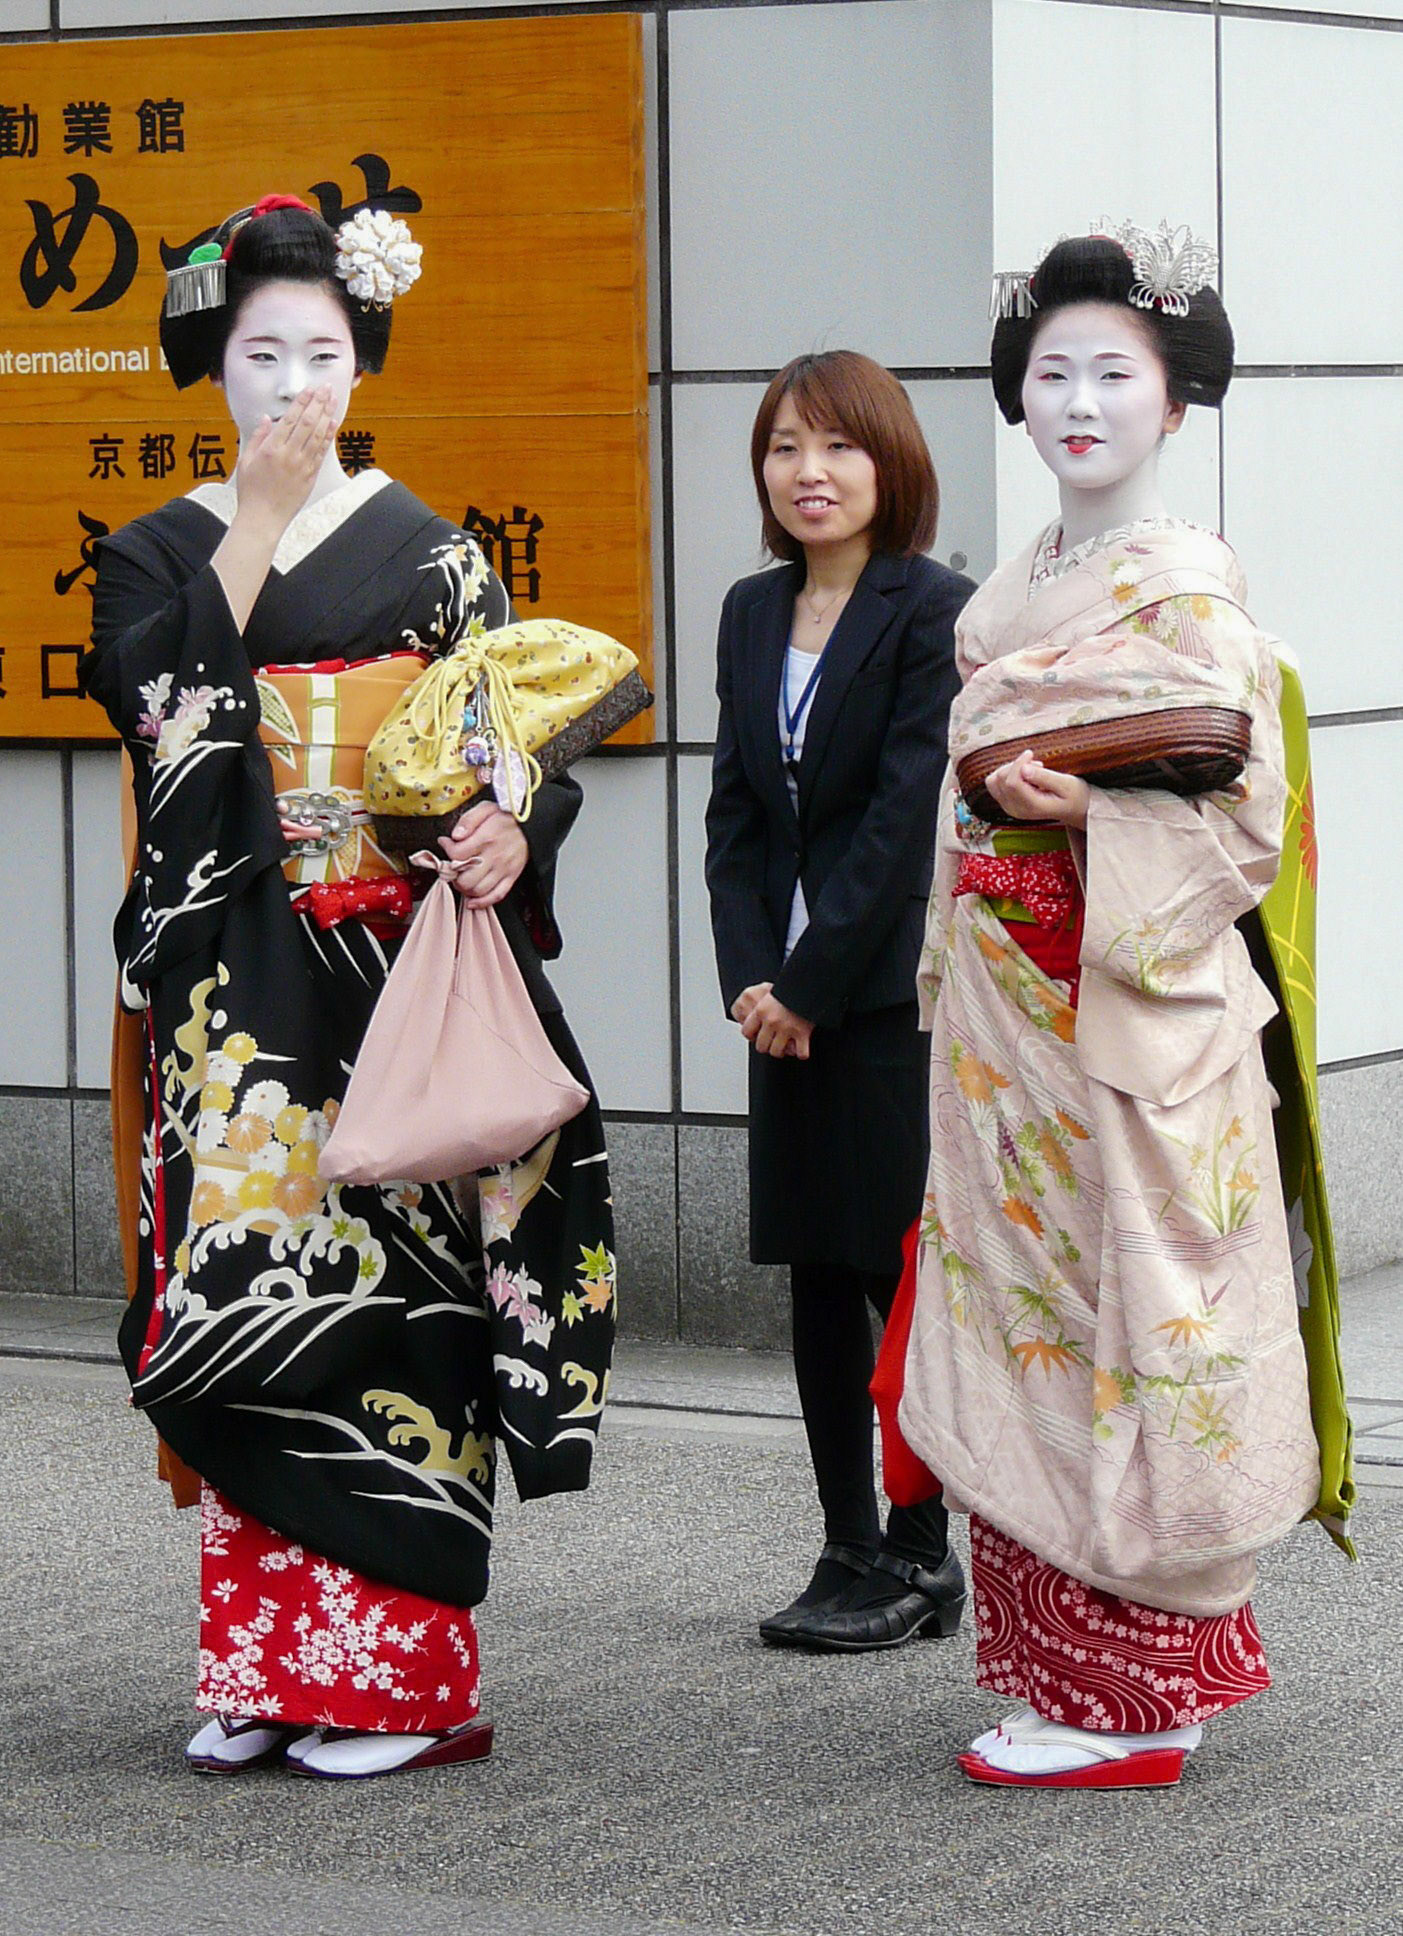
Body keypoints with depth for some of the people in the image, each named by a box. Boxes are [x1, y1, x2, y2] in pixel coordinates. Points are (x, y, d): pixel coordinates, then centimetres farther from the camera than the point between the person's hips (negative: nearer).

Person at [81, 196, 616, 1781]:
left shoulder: (427, 552, 7)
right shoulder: (155, 557, 9)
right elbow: (166, 715, -10)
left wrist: (511, 834, -19)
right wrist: (252, 529, -8)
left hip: (395, 981, -1)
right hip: (230, 988, 2)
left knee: (387, 1291, -5)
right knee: (244, 1304, -1)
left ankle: (399, 1679, 0)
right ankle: (262, 1671, 7)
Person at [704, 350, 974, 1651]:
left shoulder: (936, 612, -9)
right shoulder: (753, 614, 12)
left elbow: (907, 814, -14)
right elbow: (736, 810, 10)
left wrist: (809, 983, -14)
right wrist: (750, 975, -3)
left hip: (899, 992, -7)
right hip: (793, 996, 7)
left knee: (903, 1274, -2)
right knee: (817, 1278, 9)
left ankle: (918, 1559, 8)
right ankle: (850, 1555, 16)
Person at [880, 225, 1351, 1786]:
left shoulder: (1192, 591, -7)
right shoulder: (1005, 598, 16)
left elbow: (1242, 816, -14)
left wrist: (1084, 808, -20)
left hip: (1137, 1018, -7)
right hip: (1005, 1015, 7)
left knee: (1129, 1323, -5)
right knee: (1023, 1322, 7)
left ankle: (1132, 1705, 0)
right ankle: (1056, 1667, 15)